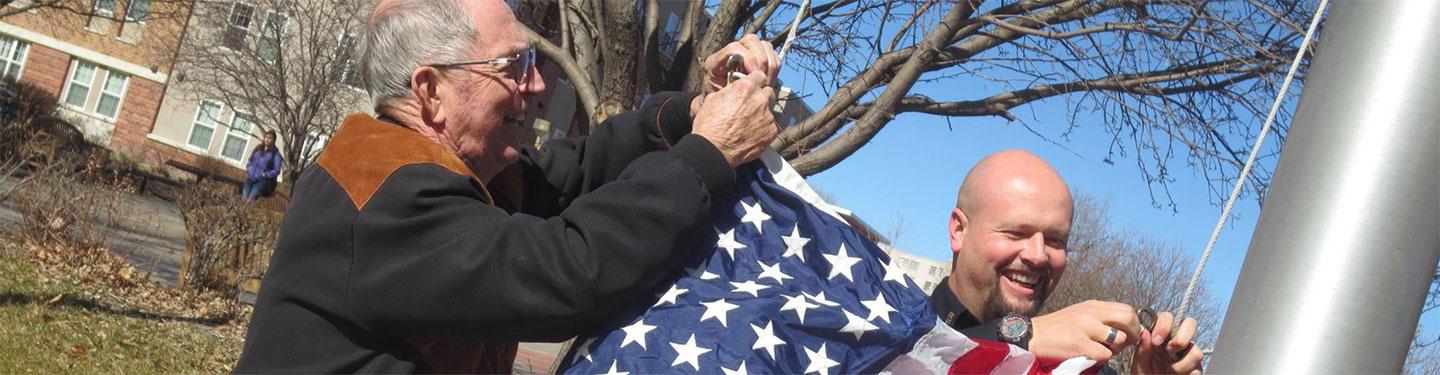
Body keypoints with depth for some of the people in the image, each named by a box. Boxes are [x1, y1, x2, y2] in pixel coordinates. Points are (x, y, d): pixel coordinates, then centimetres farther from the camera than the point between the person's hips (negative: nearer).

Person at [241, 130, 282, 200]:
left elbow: (276, 170, -8)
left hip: (261, 181, -5)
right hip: (250, 178, 5)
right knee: (243, 199, -1)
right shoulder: (257, 148, 11)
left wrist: (266, 175, -20)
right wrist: (248, 168, 6)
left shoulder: (275, 154, -6)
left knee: (250, 200, -14)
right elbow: (251, 160, 24)